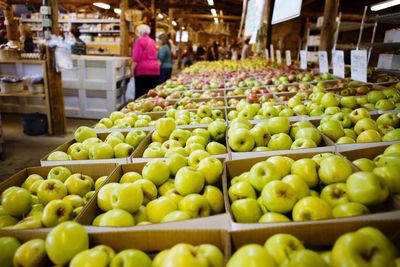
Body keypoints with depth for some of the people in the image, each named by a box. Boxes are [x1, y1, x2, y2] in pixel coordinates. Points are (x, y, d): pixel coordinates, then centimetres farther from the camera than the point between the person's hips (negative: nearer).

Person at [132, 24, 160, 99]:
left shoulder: (139, 40, -4)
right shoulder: (152, 41, 17)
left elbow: (136, 58, -10)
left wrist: (132, 69, -5)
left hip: (143, 69, -7)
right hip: (155, 68, 7)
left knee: (140, 94, -6)